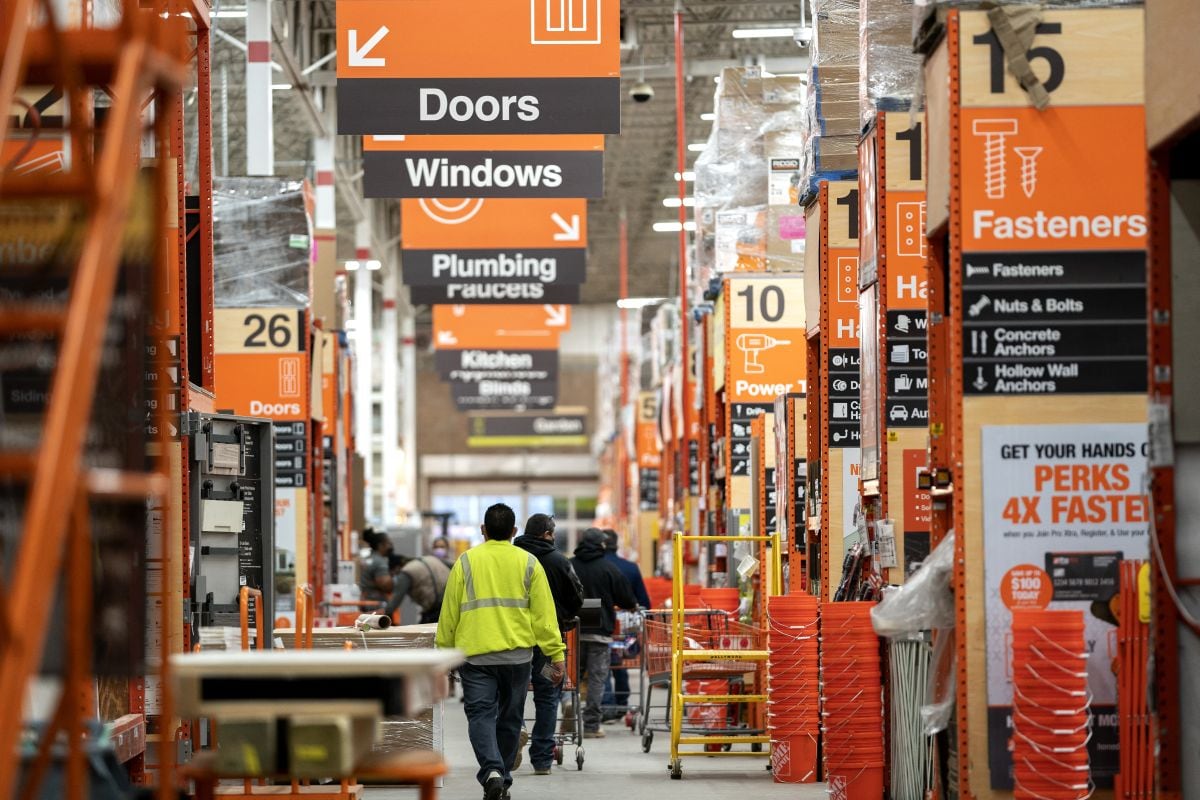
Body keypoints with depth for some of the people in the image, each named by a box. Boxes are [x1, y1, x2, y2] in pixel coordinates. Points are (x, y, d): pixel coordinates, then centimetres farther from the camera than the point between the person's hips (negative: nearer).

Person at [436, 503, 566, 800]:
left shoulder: (466, 561, 1)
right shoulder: (528, 563, 4)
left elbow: (449, 611, 4)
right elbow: (544, 613, 1)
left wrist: (444, 651, 14)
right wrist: (557, 654, 3)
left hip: (475, 653, -1)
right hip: (517, 654, 2)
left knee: (481, 714, -3)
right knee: (509, 718, 13)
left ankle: (491, 771, -25)